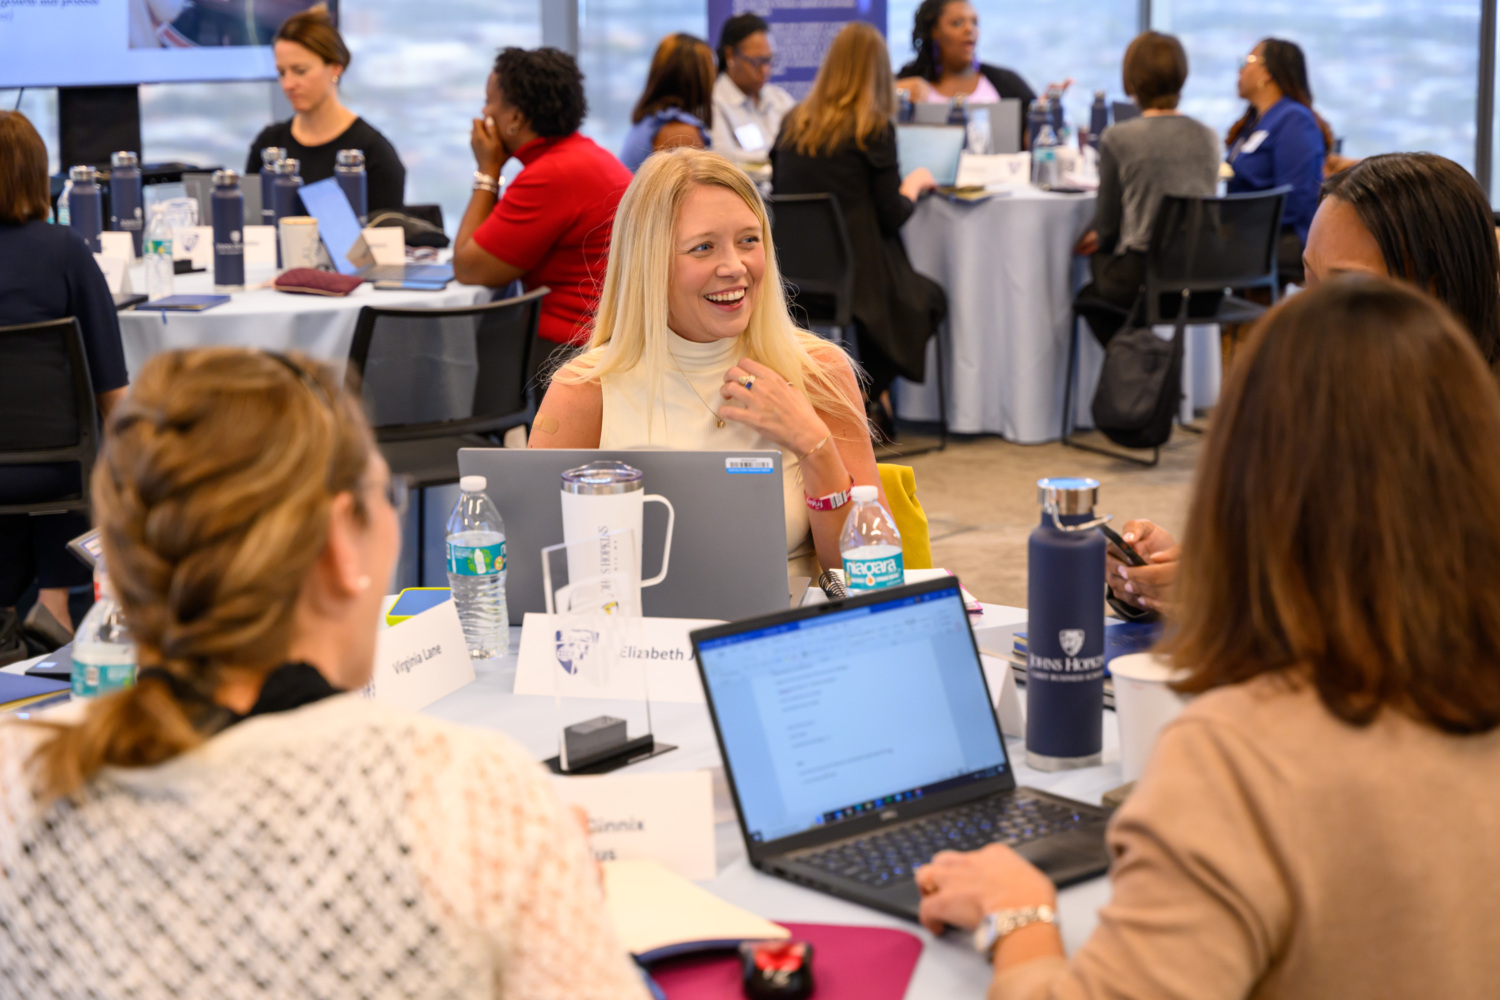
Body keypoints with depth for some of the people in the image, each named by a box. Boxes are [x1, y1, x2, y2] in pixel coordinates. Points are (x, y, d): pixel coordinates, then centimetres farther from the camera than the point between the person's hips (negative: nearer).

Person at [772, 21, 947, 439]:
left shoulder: (793, 123, 4)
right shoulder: (874, 128, -10)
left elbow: (779, 190, 13)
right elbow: (892, 217, -9)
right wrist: (914, 183, 12)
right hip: (855, 275, -6)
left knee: (920, 292, 31)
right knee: (931, 298, 26)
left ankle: (863, 403, 22)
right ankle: (864, 398, 15)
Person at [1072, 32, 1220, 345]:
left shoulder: (1117, 139, -10)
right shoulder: (1207, 138, 3)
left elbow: (1107, 223, -2)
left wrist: (1099, 237, 26)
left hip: (1144, 277, -5)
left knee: (1089, 294, 28)